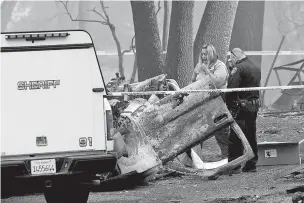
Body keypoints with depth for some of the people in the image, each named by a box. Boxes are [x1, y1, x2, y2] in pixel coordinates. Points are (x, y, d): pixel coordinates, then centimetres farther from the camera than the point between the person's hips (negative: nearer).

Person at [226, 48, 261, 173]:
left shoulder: (238, 69, -13)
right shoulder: (256, 68, 15)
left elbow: (231, 89, -21)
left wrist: (228, 106, -15)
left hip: (241, 106, -8)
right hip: (254, 105, 9)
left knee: (235, 138, -5)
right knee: (251, 136, 15)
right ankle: (251, 165, 18)